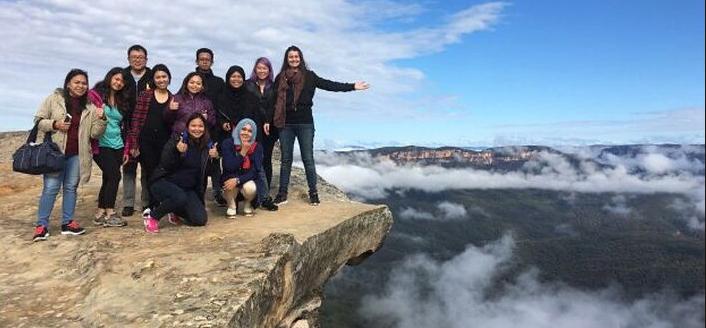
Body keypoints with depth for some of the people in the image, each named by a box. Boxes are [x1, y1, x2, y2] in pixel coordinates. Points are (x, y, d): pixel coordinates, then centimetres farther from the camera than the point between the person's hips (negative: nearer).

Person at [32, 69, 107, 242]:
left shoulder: (89, 107, 8)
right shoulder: (54, 99, 1)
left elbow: (95, 133, 5)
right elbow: (38, 120, 2)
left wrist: (101, 119, -12)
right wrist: (55, 124, -15)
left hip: (77, 155, 3)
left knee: (71, 187, 10)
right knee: (51, 187, -3)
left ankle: (68, 222, 19)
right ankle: (41, 225, 7)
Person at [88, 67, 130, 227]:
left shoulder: (121, 100, 17)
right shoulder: (95, 95, -1)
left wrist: (126, 148, 16)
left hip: (117, 146, 6)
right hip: (101, 145, -6)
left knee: (108, 178, 7)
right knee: (115, 175, -12)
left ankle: (100, 214, 15)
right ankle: (109, 214, -2)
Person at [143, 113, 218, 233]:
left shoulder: (206, 145, 3)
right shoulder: (176, 141, -11)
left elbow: (204, 173, 9)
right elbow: (166, 166, -19)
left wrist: (213, 158, -8)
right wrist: (178, 152, -35)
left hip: (188, 188, 5)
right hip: (164, 182, -5)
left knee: (201, 219, -11)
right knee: (180, 197, -37)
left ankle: (175, 211, 20)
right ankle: (151, 217, -10)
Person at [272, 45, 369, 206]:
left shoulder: (309, 76, 3)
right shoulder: (280, 78, 7)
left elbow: (328, 84, -3)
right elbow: (274, 100, 5)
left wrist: (352, 86, -9)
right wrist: (270, 120, -1)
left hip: (305, 123, -2)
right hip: (286, 124, 2)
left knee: (308, 159, 2)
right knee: (285, 159, 8)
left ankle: (313, 193, 11)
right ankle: (282, 194, 14)